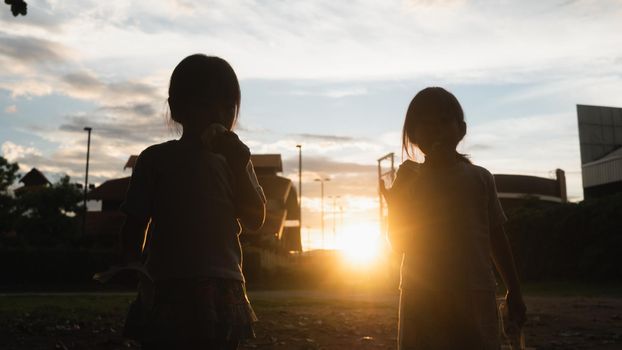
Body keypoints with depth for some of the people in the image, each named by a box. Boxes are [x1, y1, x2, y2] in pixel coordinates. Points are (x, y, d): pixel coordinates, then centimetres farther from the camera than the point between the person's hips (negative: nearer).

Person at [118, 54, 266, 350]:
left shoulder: (233, 159, 9)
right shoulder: (155, 159, 3)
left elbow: (255, 219, -3)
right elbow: (134, 228, 4)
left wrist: (237, 163, -12)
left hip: (221, 294, 2)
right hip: (166, 295, -2)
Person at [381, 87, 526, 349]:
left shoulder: (479, 177, 5)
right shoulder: (408, 178, 5)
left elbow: (497, 237, 9)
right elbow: (399, 242, 4)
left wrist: (514, 291, 11)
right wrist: (393, 205, -13)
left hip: (474, 295, 0)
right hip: (421, 296, 1)